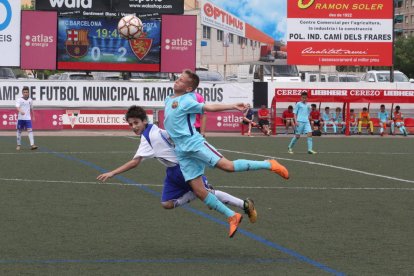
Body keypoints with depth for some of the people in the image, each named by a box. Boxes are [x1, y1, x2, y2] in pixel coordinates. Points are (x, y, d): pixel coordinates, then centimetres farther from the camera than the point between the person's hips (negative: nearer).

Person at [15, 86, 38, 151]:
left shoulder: (30, 100, 7)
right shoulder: (19, 100, -5)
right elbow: (17, 107, -22)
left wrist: (33, 116, 23)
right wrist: (21, 111, -42)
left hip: (28, 118, 2)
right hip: (20, 118, -2)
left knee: (30, 130, -11)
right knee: (19, 131, 7)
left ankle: (32, 145, -18)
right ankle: (19, 145, 19)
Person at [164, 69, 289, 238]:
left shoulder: (187, 101, -5)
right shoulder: (168, 100, 17)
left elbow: (210, 107, -12)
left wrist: (233, 107, -21)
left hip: (194, 143, -7)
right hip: (182, 152, 7)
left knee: (228, 166, -20)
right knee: (198, 191, -2)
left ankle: (269, 165, -3)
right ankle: (232, 217, 5)